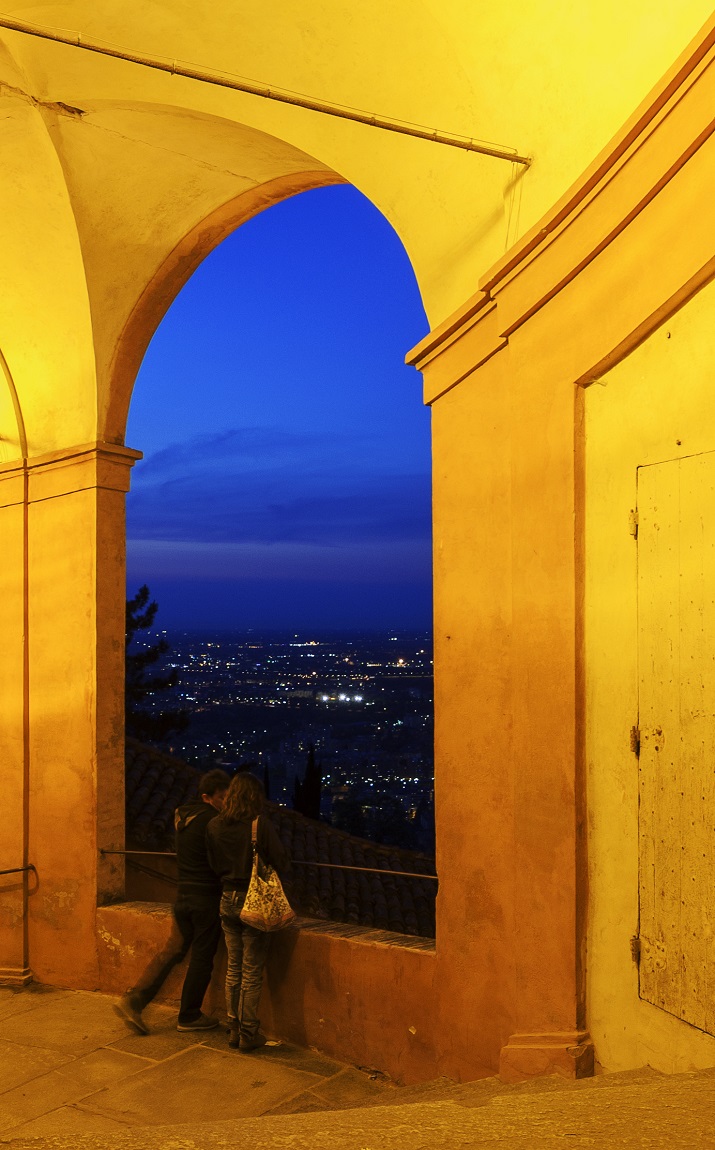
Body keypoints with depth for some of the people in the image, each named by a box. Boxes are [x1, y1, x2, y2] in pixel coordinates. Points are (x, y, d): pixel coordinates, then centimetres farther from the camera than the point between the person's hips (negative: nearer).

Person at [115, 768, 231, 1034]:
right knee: (202, 957, 6)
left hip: (183, 895, 7)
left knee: (172, 951, 13)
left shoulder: (183, 816, 10)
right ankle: (189, 1016, 18)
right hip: (206, 898, -7)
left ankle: (133, 1000, 5)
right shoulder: (212, 821, -17)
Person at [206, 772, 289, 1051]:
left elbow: (214, 864, 8)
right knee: (252, 972, 4)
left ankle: (234, 1029, 23)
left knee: (233, 969, 16)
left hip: (228, 900, 5)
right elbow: (280, 861, -11)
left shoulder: (215, 826, -1)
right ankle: (248, 1033, 10)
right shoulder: (260, 823, -15)